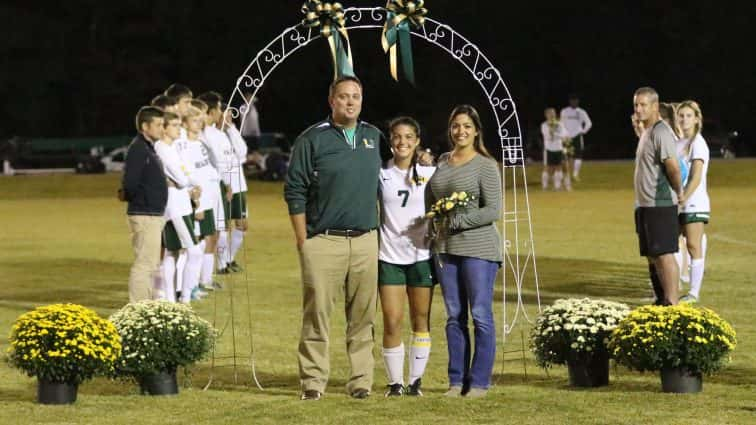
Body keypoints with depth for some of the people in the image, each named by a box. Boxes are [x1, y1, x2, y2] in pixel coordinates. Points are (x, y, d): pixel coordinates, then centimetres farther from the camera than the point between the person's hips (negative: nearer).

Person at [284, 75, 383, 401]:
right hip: (323, 240, -4)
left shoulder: (374, 137, 13)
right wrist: (302, 239, -5)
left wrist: (380, 229, 14)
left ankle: (361, 380, 8)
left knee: (363, 315, 4)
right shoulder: (312, 139, -1)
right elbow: (294, 190, -1)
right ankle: (313, 381, 0)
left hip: (365, 241, 4)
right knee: (317, 313, -4)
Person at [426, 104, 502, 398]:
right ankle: (456, 381, 12)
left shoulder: (485, 165, -4)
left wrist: (457, 220, -15)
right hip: (446, 249, 5)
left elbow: (493, 211, -10)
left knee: (481, 315, -4)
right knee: (454, 316, 7)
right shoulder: (441, 163, 13)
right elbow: (429, 201, 26)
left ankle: (479, 382, 1)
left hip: (478, 249, -5)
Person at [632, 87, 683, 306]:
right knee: (652, 256, 13)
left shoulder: (661, 132, -15)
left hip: (660, 205, -10)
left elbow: (673, 166, -21)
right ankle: (662, 300, 20)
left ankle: (672, 303, -12)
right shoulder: (646, 132, 17)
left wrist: (678, 192, -8)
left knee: (664, 254, -11)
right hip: (645, 205, 10)